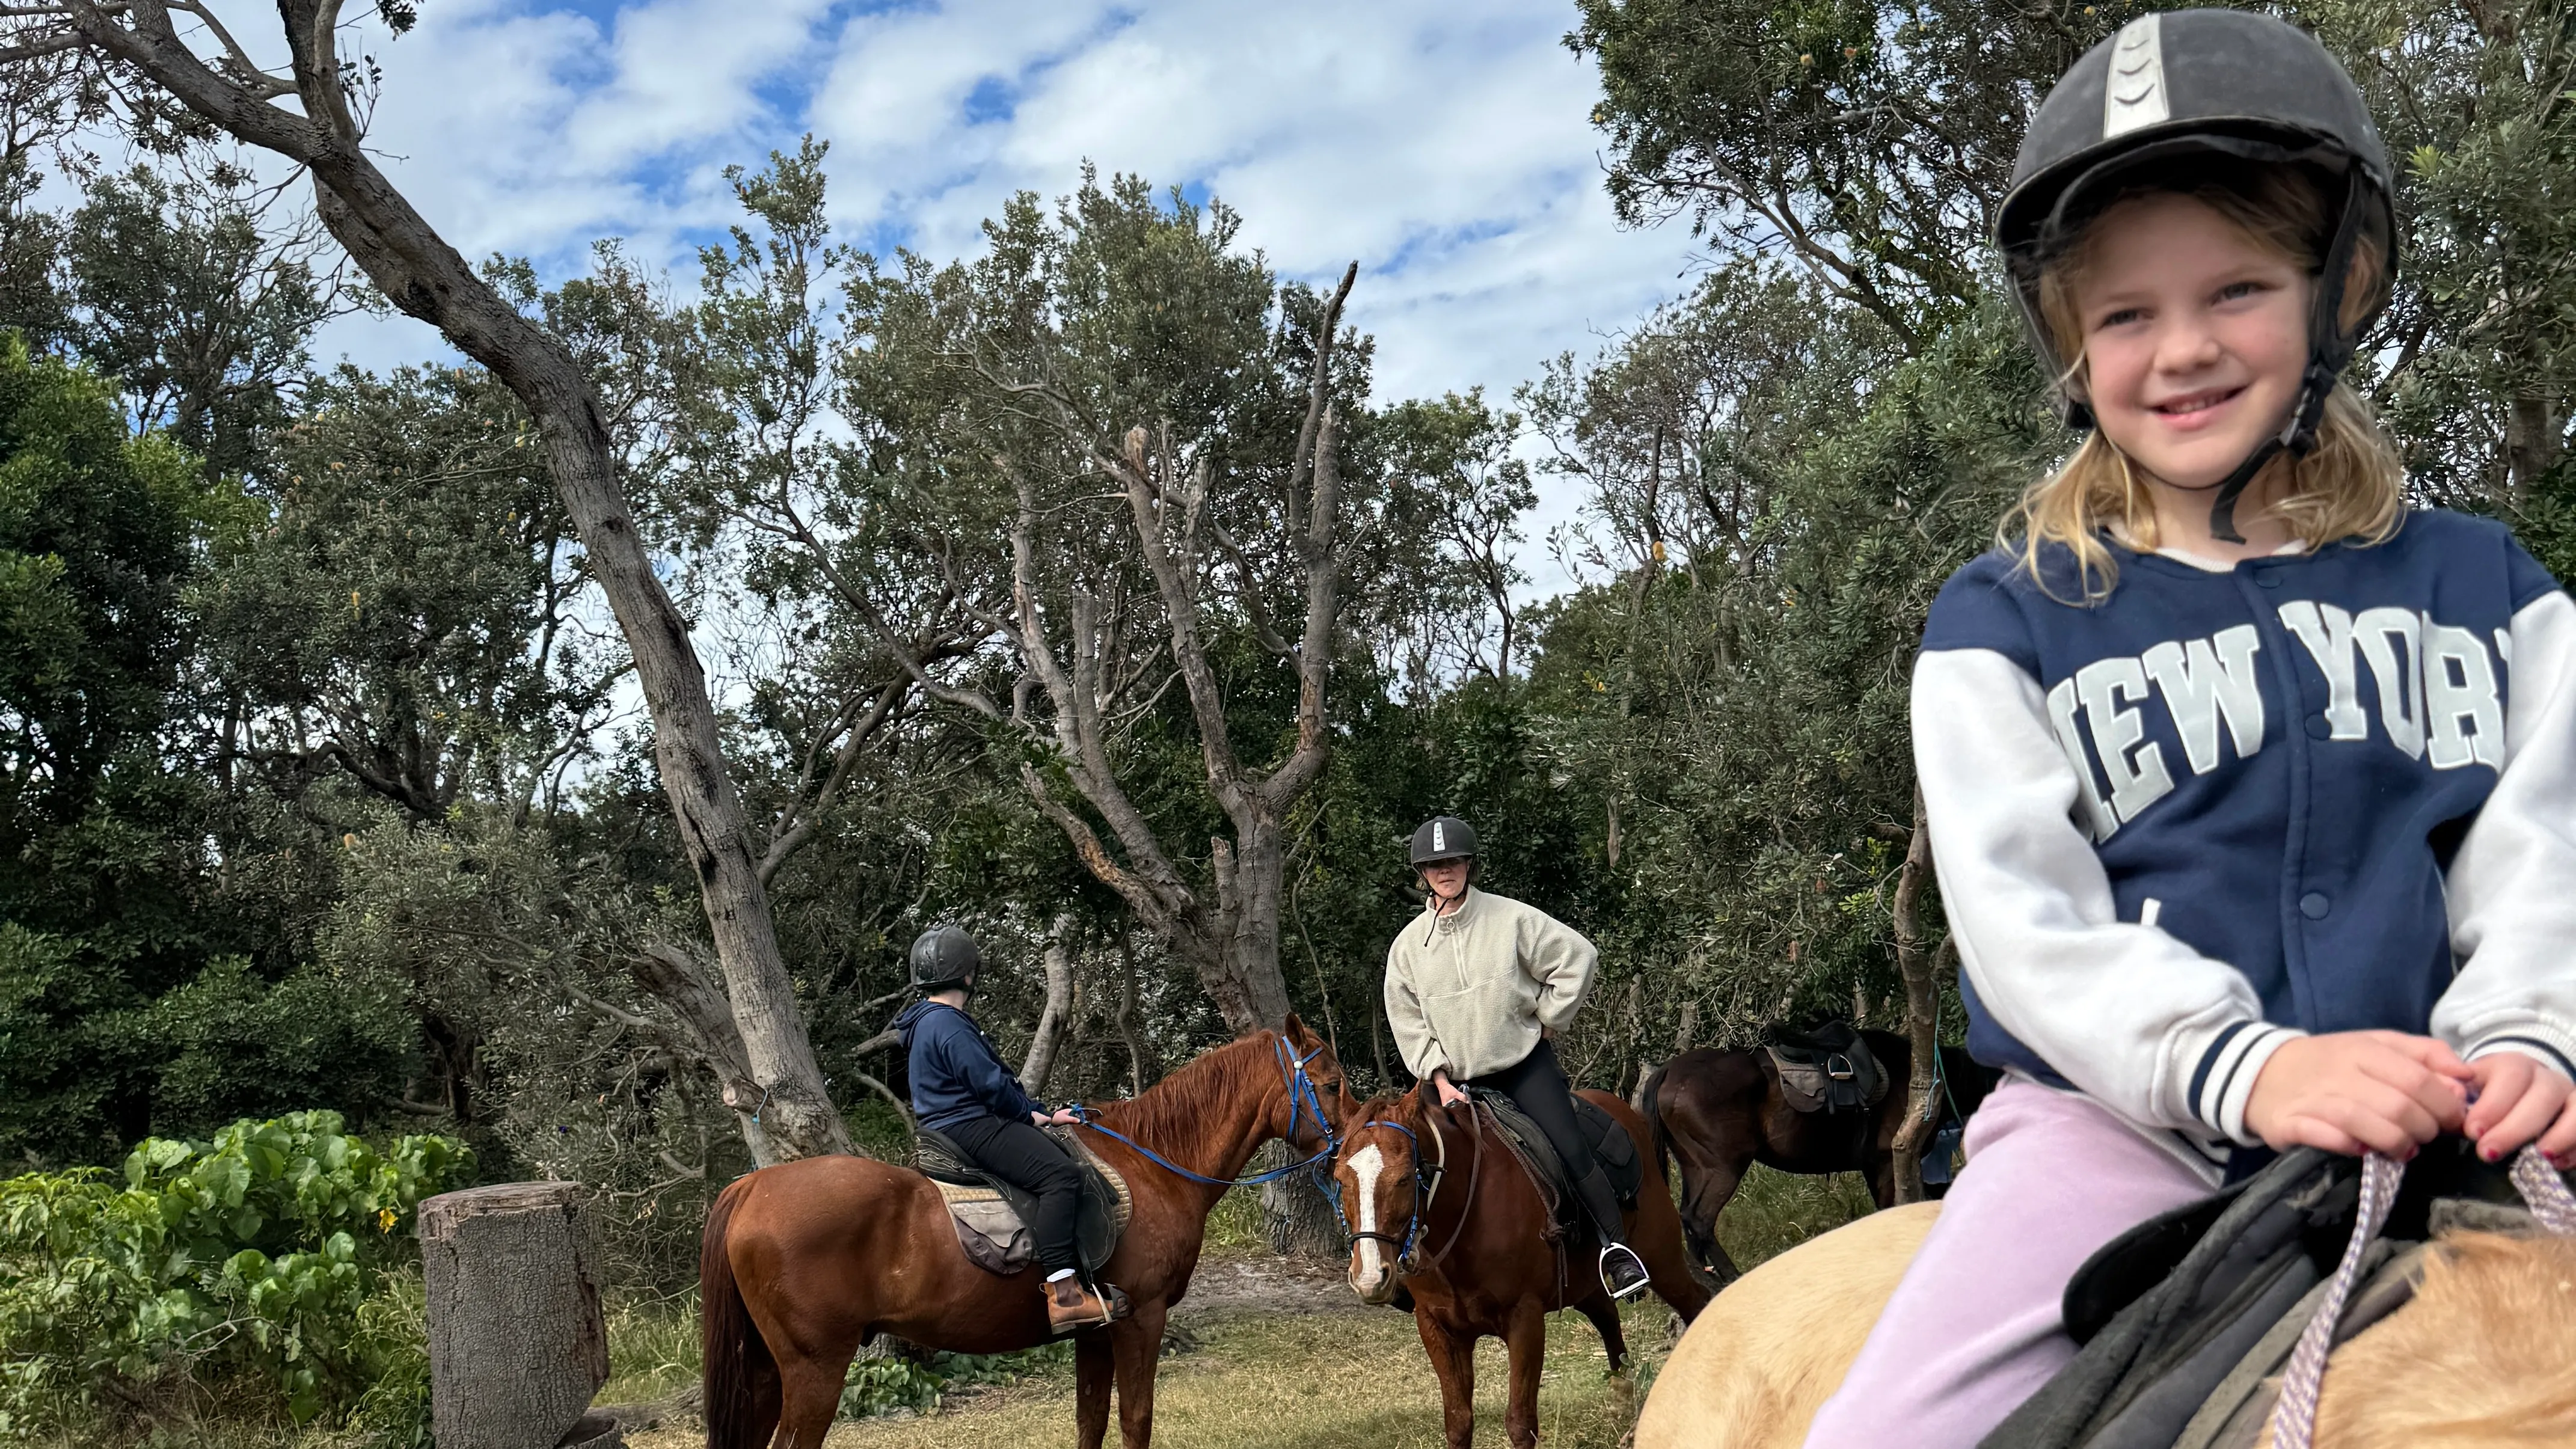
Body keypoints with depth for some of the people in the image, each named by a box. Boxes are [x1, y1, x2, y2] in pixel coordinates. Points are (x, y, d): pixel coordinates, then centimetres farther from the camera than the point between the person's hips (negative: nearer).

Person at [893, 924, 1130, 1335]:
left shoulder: (929, 1021, 21)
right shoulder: (948, 1025, -15)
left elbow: (991, 1081, 23)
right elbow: (992, 1085, -18)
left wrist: (1042, 1113, 18)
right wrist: (1032, 1114, 0)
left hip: (958, 1127, 12)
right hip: (969, 1128, -12)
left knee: (1062, 1155, 19)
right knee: (1061, 1174, -25)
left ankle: (1084, 1279, 18)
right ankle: (1063, 1293, -34)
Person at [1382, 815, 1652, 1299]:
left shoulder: (1511, 919, -6)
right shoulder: (1407, 946, 1)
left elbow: (1576, 955, -5)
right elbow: (1408, 1024, 5)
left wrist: (1548, 1019, -4)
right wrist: (1440, 1078, -5)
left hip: (1525, 1061, -3)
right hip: (1459, 1078, 3)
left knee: (1572, 1150, -15)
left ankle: (1618, 1247, -8)